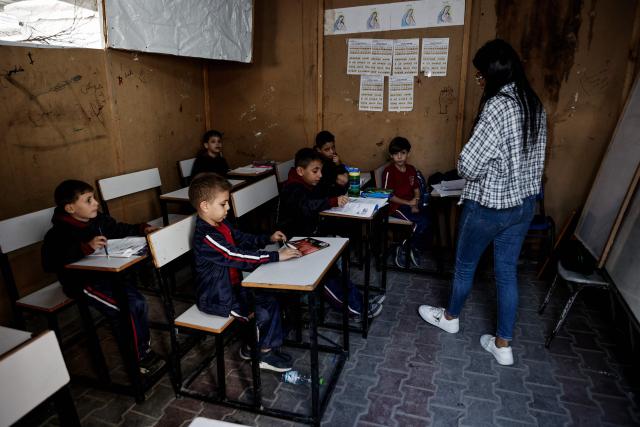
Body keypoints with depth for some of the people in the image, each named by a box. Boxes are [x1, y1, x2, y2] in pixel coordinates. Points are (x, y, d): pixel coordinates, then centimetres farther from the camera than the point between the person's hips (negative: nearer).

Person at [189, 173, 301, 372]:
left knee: (270, 300, 5)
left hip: (233, 286, 9)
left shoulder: (221, 224, 3)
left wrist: (268, 238, 1)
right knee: (262, 313, -13)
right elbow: (240, 258, -34)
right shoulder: (206, 238, -29)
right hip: (216, 298, -9)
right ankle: (263, 353, 15)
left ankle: (254, 345, 20)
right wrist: (277, 256, -33)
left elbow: (243, 239, 16)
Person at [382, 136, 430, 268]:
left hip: (411, 205, 6)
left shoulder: (411, 170, 10)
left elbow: (417, 190, 14)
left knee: (427, 219, -20)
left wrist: (415, 205, -5)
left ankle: (415, 248, 1)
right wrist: (408, 203, -14)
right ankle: (402, 248, -5)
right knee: (422, 222, -24)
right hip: (396, 206, -6)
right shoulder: (389, 171, -8)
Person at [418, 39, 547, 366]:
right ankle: (503, 345, 26)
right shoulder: (534, 104, 5)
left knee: (465, 264, 15)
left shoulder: (497, 106, -22)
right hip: (524, 203, 8)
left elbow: (469, 164, -23)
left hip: (489, 206, -8)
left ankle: (450, 317, 39)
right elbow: (533, 156, 12)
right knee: (507, 272, 15)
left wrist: (469, 168, -2)